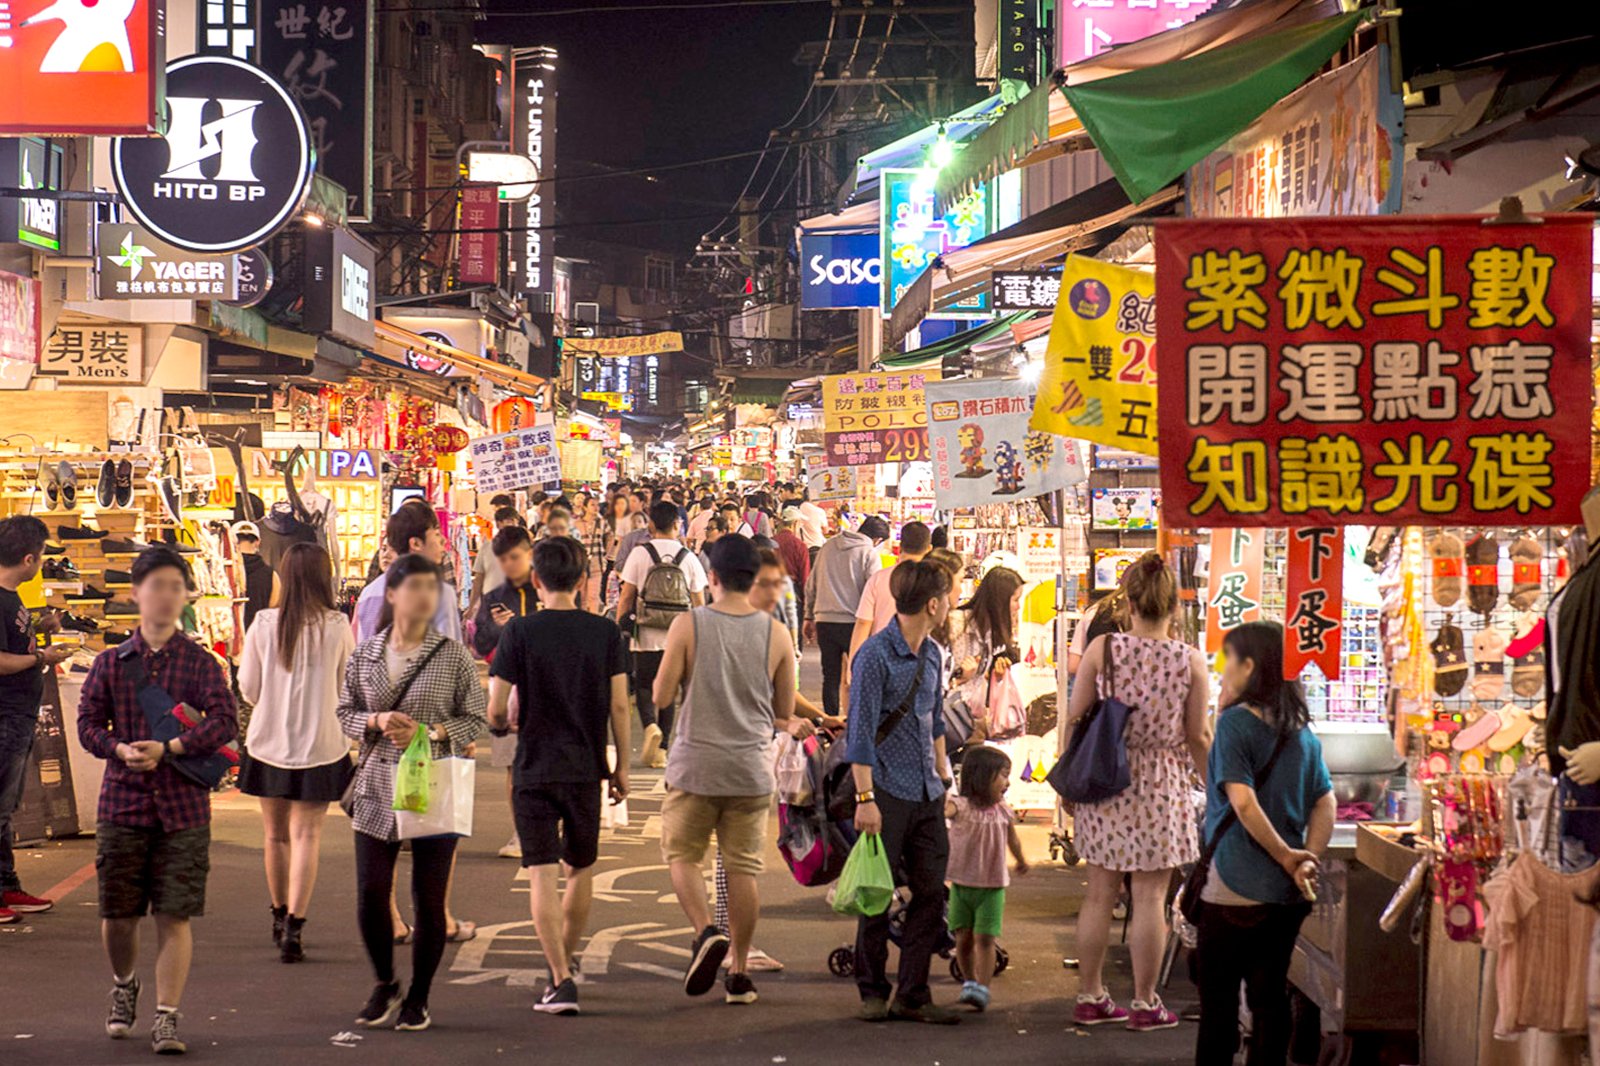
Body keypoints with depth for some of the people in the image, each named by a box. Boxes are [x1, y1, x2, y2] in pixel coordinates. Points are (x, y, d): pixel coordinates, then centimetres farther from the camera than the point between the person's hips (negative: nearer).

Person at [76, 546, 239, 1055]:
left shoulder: (200, 662, 2)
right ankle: (124, 986, 38)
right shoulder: (111, 662, 6)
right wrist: (121, 750, -15)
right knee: (118, 912, 8)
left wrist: (169, 748, -17)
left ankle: (166, 1018, 4)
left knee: (174, 916, -3)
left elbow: (224, 720, -7)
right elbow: (89, 722, 5)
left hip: (183, 807, -1)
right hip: (123, 802, 1)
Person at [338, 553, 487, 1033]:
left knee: (429, 898, 1)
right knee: (370, 893, -1)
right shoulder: (365, 654, 6)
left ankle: (418, 998, 16)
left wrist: (430, 734, -14)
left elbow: (475, 719, 1)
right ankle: (384, 985, 23)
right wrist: (376, 721, -9)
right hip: (379, 785, 2)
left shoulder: (454, 655, -2)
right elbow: (345, 713, 12)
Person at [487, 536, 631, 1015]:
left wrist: (507, 722, 15)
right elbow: (619, 706, -1)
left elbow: (495, 711, -8)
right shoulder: (605, 632, -2)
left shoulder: (520, 632, -7)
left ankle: (560, 979, -10)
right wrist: (622, 767, 9)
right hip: (585, 769, 2)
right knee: (580, 871, 19)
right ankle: (566, 963, 33)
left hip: (534, 770, -2)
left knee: (542, 877, -1)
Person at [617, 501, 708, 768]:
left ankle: (650, 726, -16)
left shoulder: (639, 554, -4)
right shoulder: (689, 558, 2)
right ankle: (660, 748, 11)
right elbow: (699, 603, 6)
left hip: (646, 637, -2)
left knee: (644, 686, 11)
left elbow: (626, 598, -3)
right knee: (667, 690, 11)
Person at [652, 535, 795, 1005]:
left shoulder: (687, 626, -9)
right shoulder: (776, 634, -2)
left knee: (682, 854, 13)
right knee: (743, 868, 8)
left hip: (696, 765, -2)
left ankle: (706, 931, -12)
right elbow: (785, 711, 5)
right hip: (751, 769, 2)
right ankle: (739, 973, 11)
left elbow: (661, 697, -6)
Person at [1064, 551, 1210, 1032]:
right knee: (1150, 897, 4)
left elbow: (1076, 721, -1)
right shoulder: (1191, 661, -7)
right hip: (1162, 785, -2)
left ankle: (1090, 997, 17)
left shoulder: (1102, 649, -6)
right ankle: (1145, 1003, 9)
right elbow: (1197, 738, -2)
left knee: (1100, 892, 10)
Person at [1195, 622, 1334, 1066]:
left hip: (1234, 886, -6)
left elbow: (1243, 802, -20)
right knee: (1271, 995, 10)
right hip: (1287, 893, 6)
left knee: (1218, 998, 3)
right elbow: (1325, 804, 6)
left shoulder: (1236, 721, -11)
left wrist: (1288, 858, -12)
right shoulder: (1302, 728, 8)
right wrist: (1306, 861, -2)